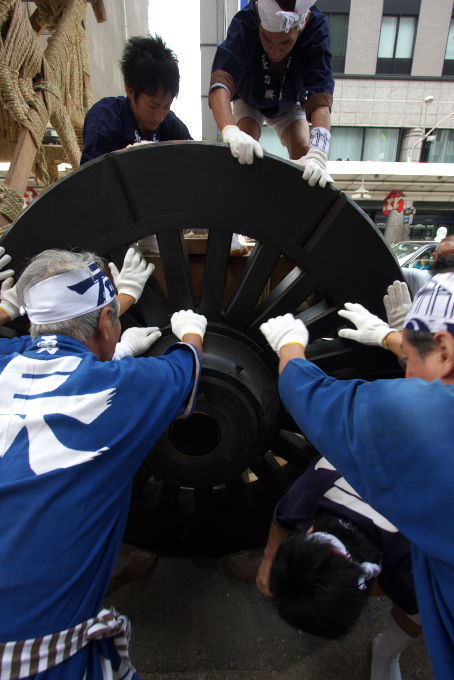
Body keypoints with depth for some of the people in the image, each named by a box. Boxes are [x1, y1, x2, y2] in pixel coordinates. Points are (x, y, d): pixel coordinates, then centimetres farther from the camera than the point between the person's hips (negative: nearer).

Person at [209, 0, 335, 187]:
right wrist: (230, 130, -71)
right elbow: (220, 83, -50)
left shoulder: (316, 29, -35)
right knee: (244, 149, -25)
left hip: (290, 104, 1)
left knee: (302, 148, -20)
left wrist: (317, 155, -61)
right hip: (249, 100, -1)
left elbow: (320, 98, -43)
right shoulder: (243, 24, -37)